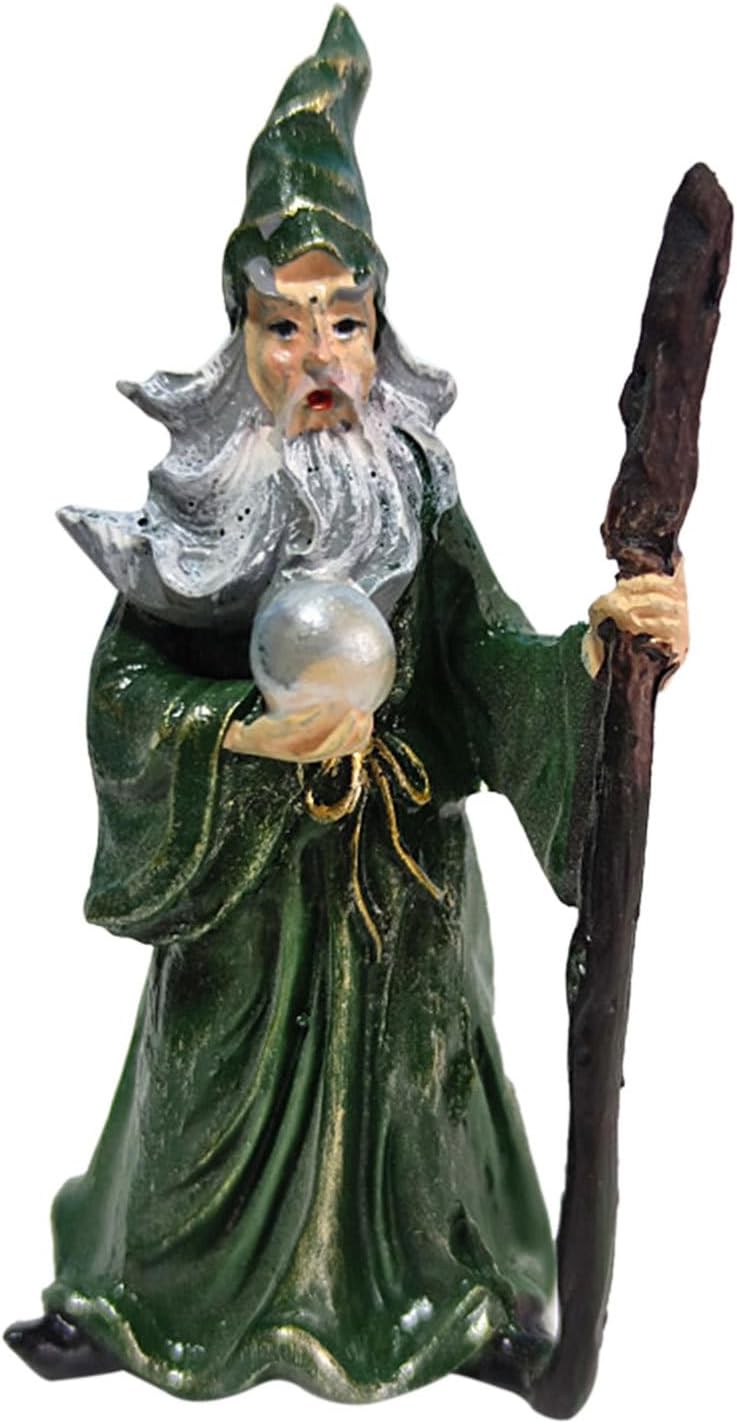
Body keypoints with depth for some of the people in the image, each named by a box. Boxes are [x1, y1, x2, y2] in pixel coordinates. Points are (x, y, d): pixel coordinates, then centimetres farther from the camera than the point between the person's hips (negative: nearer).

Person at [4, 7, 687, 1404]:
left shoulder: (419, 499, -6)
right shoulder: (197, 506, -10)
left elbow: (494, 662, -14)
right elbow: (122, 688, -14)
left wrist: (601, 643, -33)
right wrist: (249, 733, -31)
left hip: (400, 869, 1)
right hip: (243, 869, -1)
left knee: (402, 1073, 14)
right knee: (233, 1087, 13)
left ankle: (443, 1291, 39)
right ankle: (146, 1297, 39)